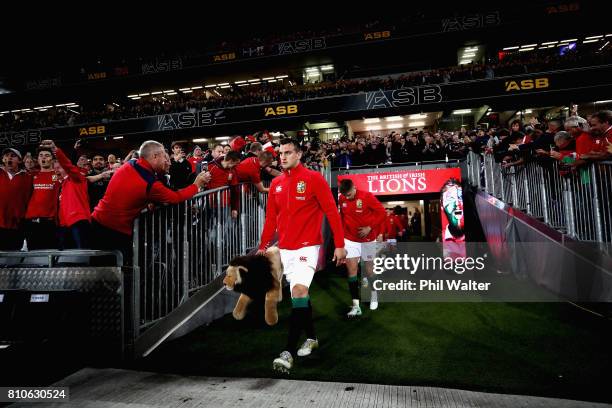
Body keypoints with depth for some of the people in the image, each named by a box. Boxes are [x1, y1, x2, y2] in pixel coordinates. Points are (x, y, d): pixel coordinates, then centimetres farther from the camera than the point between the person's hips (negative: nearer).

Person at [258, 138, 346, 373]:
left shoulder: (314, 178, -6)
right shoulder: (276, 184, 9)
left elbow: (332, 212, -8)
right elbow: (271, 218, 15)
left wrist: (340, 245, -11)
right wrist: (263, 247, 15)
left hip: (307, 246, -5)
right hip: (285, 248, 6)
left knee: (299, 290, -17)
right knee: (300, 294, 14)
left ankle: (289, 351, -11)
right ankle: (311, 337, 33)